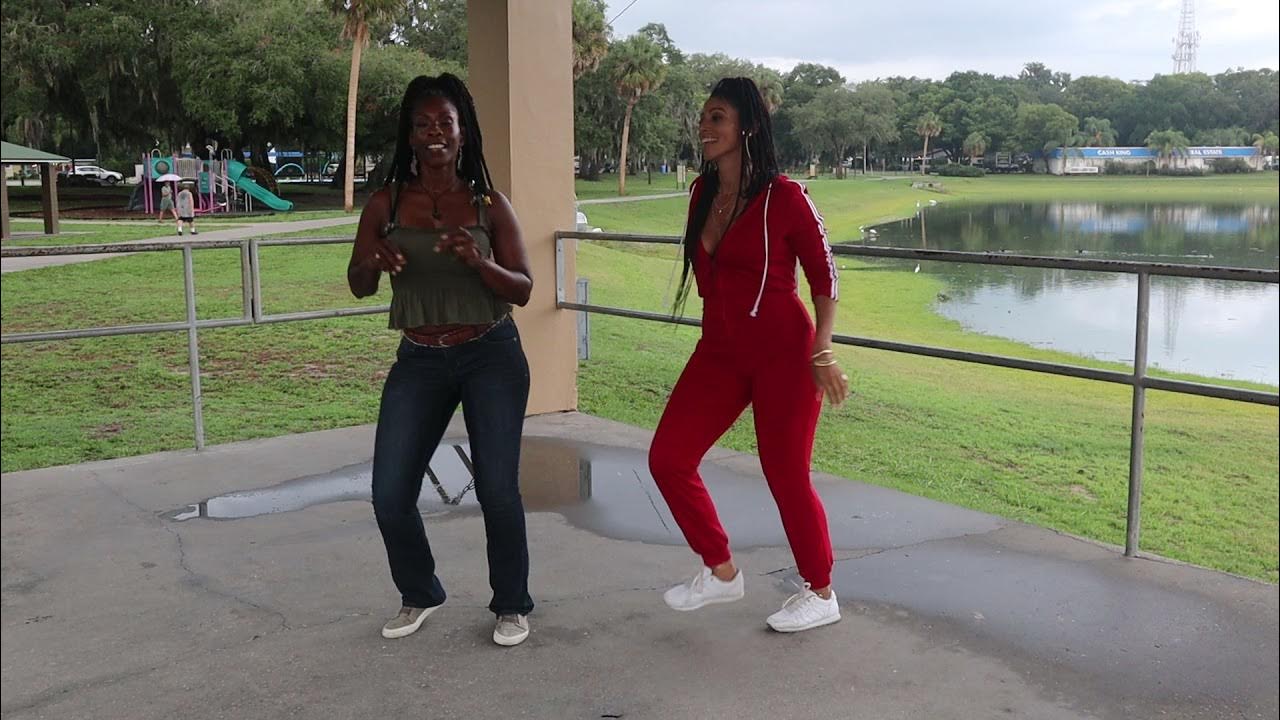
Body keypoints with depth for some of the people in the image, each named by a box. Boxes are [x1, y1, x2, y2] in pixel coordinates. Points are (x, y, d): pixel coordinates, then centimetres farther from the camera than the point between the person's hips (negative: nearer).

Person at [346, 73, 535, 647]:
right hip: (419, 361, 2)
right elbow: (357, 286, 4)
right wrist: (374, 263, -20)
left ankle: (511, 605, 17)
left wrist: (478, 262, -23)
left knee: (497, 488, -6)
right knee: (390, 494, -2)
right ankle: (419, 596, 25)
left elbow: (523, 289, -3)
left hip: (491, 356, -2)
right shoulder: (387, 204, 0)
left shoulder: (489, 205, -3)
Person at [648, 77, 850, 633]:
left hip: (783, 352, -7)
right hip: (719, 351, 7)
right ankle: (721, 572, 21)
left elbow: (825, 278, -8)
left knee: (786, 476, 1)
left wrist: (822, 352, -13)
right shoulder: (702, 192, 6)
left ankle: (820, 595, 23)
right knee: (667, 458, 3)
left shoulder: (784, 197, -13)